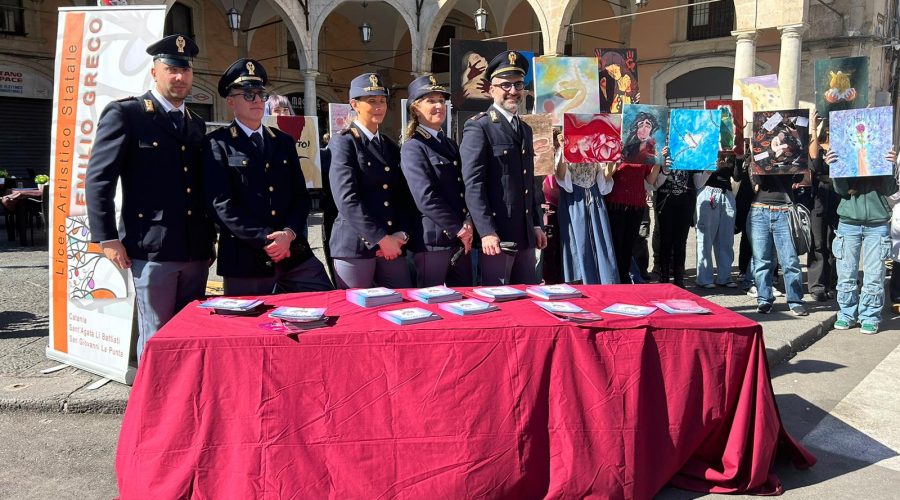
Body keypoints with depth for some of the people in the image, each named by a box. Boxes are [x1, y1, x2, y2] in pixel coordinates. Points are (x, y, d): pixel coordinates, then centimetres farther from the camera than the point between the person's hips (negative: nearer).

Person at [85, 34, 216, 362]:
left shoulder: (196, 124, 17)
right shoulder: (125, 114, -1)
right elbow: (98, 179, -5)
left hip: (196, 252, 6)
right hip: (151, 249, -6)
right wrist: (107, 239, -9)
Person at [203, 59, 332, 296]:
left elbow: (301, 195, 11)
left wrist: (288, 234, -7)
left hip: (294, 253, 4)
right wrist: (267, 239, -13)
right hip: (244, 260, -4)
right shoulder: (218, 144, 1)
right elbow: (222, 204, -9)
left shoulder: (284, 142, 16)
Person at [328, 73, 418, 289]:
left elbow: (404, 197, 14)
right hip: (355, 246, -6)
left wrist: (402, 234, -3)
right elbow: (347, 199, -13)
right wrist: (381, 238, -15)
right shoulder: (344, 142, -2)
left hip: (393, 246, 6)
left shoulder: (391, 146, 17)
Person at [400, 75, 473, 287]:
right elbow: (426, 198, -16)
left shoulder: (451, 145, 16)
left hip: (461, 241, 7)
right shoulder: (412, 148, -7)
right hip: (432, 243, -7)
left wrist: (468, 224, -5)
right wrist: (459, 229, -12)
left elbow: (465, 188, 12)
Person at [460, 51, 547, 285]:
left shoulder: (525, 129, 18)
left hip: (526, 236, 8)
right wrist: (486, 232, -20)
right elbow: (473, 185, -15)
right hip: (496, 235, -8)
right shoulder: (478, 128, -7)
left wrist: (536, 225, 17)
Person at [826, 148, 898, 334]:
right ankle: (846, 314, 15)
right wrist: (834, 167, -16)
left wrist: (892, 166, -15)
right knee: (846, 275, 4)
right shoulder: (843, 156, 6)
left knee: (874, 276, 0)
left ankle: (870, 318, 10)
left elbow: (890, 190, -1)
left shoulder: (883, 156, 5)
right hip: (848, 223, 1)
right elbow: (841, 190, -2)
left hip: (877, 225, 0)